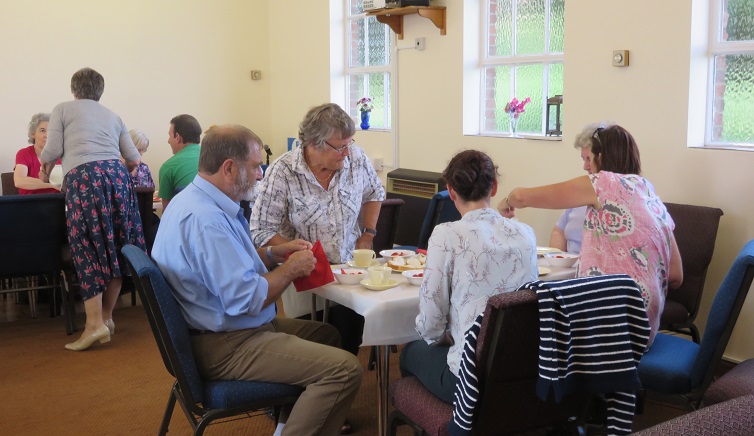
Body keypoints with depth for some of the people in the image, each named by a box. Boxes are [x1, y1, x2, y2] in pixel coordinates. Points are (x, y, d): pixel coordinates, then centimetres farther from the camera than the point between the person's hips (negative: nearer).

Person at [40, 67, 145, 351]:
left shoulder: (63, 109, 15)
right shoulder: (112, 116, 26)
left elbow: (52, 150, 5)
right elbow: (133, 158, 23)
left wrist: (45, 170, 27)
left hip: (83, 177, -4)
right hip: (116, 175, 4)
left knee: (88, 249, -4)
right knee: (116, 246, 9)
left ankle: (95, 324, -11)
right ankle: (107, 316, 14)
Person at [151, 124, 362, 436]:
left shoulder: (194, 199, 7)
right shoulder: (206, 219, -26)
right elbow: (247, 300, -27)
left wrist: (274, 253, 9)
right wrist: (290, 269, -11)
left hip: (224, 329, 11)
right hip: (226, 347, -11)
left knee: (327, 335, 21)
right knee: (345, 369, -19)